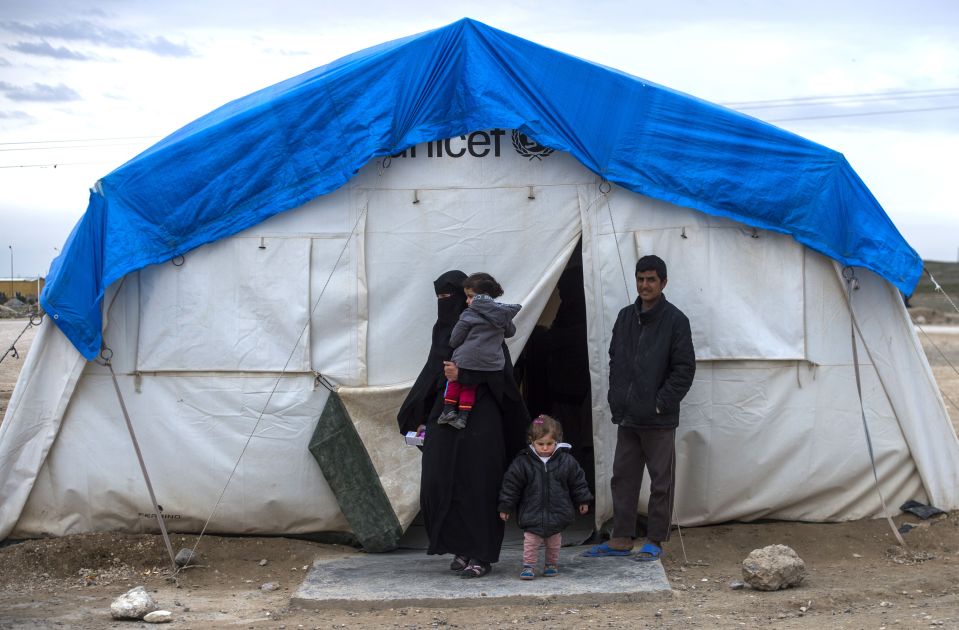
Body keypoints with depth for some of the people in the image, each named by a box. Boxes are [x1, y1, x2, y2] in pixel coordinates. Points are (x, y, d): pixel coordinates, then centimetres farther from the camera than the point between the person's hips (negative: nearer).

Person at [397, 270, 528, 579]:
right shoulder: (442, 330, 14)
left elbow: (500, 371, -11)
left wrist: (464, 374, -21)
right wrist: (420, 417, 14)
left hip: (478, 417, -6)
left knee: (476, 484, -5)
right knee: (439, 482, 3)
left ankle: (481, 555, 3)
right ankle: (461, 548, 16)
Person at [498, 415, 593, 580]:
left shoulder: (566, 461, -6)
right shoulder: (522, 462, -9)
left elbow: (578, 481, 6)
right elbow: (511, 484, -4)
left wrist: (582, 500, 10)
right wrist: (505, 507, -3)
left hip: (557, 513, 1)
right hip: (532, 512, -1)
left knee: (554, 541, 12)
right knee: (530, 541, -1)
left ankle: (552, 564, 28)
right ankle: (528, 566, 9)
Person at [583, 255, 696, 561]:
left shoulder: (675, 320, -6)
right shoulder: (625, 317, 11)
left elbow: (685, 368, -8)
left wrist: (662, 402, -12)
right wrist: (617, 401, 7)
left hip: (659, 420, -6)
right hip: (627, 417, 6)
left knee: (661, 481, 3)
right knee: (623, 478, 10)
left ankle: (655, 541, 12)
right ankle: (621, 539, 19)